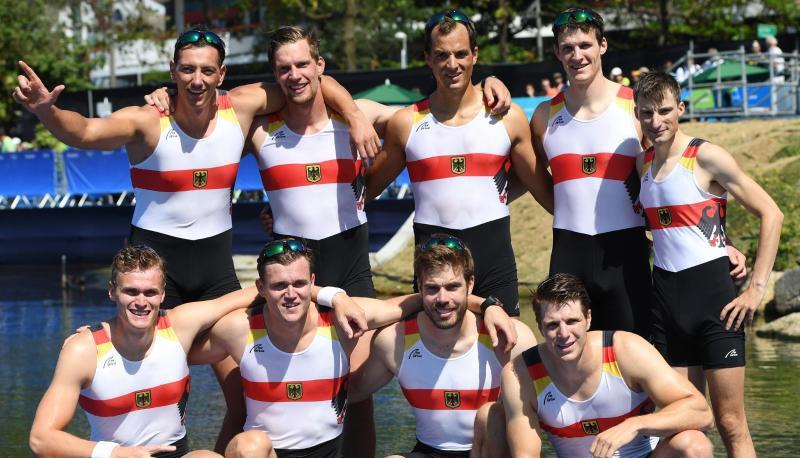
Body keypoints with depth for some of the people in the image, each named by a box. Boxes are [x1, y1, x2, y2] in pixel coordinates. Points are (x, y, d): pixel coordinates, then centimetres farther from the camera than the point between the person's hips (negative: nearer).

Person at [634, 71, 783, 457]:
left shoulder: (707, 157, -8)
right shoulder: (642, 163, 9)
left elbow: (771, 215, -9)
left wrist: (756, 288, -12)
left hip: (711, 292, -6)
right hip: (666, 296, 6)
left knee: (731, 426, -4)